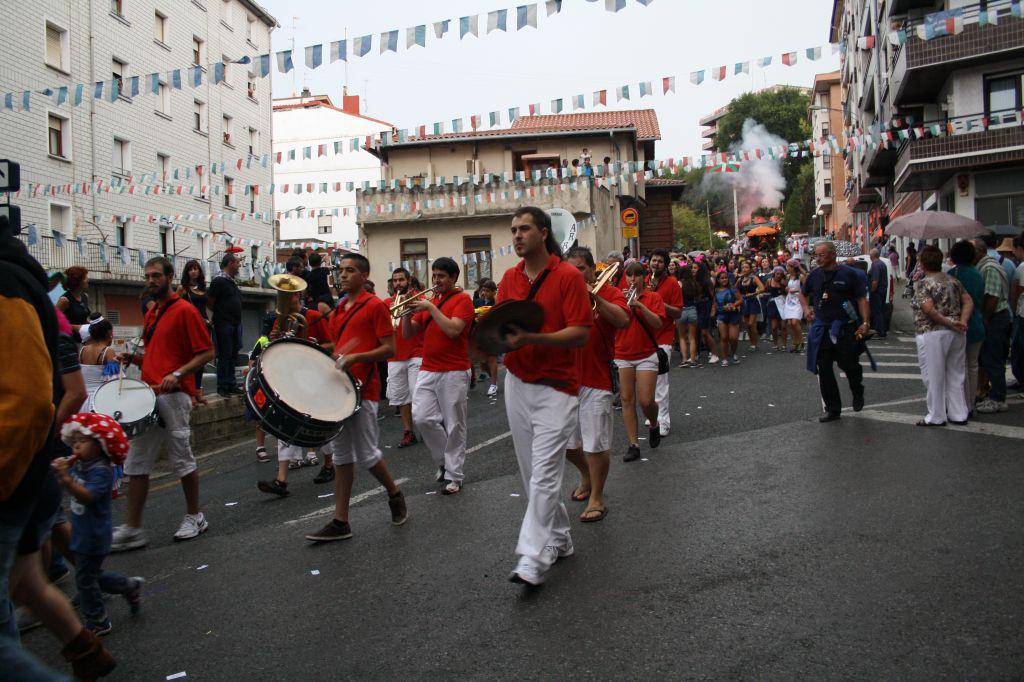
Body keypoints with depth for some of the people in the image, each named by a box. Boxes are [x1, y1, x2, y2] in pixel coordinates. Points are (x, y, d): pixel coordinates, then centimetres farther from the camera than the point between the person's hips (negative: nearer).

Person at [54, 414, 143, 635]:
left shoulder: (101, 470, -22)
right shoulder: (78, 465, 3)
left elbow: (87, 496, -34)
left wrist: (66, 478, -45)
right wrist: (61, 470, -9)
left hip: (93, 536, -8)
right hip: (82, 533, 8)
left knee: (85, 579, 3)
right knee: (92, 575, 21)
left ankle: (97, 623, 18)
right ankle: (130, 586, 37)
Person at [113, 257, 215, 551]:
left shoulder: (185, 311, -6)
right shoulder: (151, 315, 19)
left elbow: (207, 353, -10)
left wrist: (177, 374, -21)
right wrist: (133, 357, 10)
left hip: (174, 395, -8)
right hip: (148, 394, 8)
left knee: (182, 458, 1)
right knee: (136, 463, 5)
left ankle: (194, 517, 18)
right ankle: (133, 529, 9)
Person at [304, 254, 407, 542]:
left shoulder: (375, 306, -6)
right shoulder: (339, 309, 16)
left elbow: (390, 349, -10)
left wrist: (356, 357, -21)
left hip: (363, 389, -8)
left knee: (367, 454, -2)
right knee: (341, 456, 7)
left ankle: (395, 495, 25)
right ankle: (340, 522, 11)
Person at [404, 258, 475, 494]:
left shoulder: (462, 299, -3)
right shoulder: (428, 301, 16)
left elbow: (453, 330, -20)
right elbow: (408, 334, 13)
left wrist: (430, 307, -16)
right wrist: (408, 312, -4)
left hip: (454, 373, -6)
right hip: (427, 371, 6)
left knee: (454, 426, 0)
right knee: (421, 418, -5)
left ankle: (454, 475, 11)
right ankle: (444, 460, 18)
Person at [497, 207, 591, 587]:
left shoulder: (568, 276, -9)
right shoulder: (509, 277, 9)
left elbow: (581, 334, -15)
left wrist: (529, 339, -26)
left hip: (556, 387, -6)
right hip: (517, 383, 6)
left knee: (544, 475, -8)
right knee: (531, 474, 12)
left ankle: (534, 560, -6)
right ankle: (559, 540, 28)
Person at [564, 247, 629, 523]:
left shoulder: (609, 293, -1)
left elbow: (623, 320, -20)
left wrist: (595, 297, -28)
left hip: (596, 381, -5)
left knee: (596, 443, -2)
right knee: (565, 442, 15)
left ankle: (597, 499, 12)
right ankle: (586, 475, 42)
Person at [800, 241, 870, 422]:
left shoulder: (848, 273, -6)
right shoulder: (814, 275, 7)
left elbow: (861, 299, -5)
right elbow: (803, 294, 24)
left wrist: (866, 322, -14)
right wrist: (806, 308, 7)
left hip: (844, 328, -4)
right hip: (821, 329, 4)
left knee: (849, 365, -1)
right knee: (823, 370, 5)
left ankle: (858, 394, 33)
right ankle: (832, 410, 17)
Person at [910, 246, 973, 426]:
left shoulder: (923, 284, -10)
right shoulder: (953, 280, 10)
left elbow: (928, 309, -22)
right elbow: (968, 301, 5)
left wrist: (949, 323, -15)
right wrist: (962, 321, -5)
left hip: (932, 335, -7)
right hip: (957, 335, 7)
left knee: (934, 377, 3)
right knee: (955, 375, 15)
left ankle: (936, 417, 11)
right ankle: (958, 414, 21)